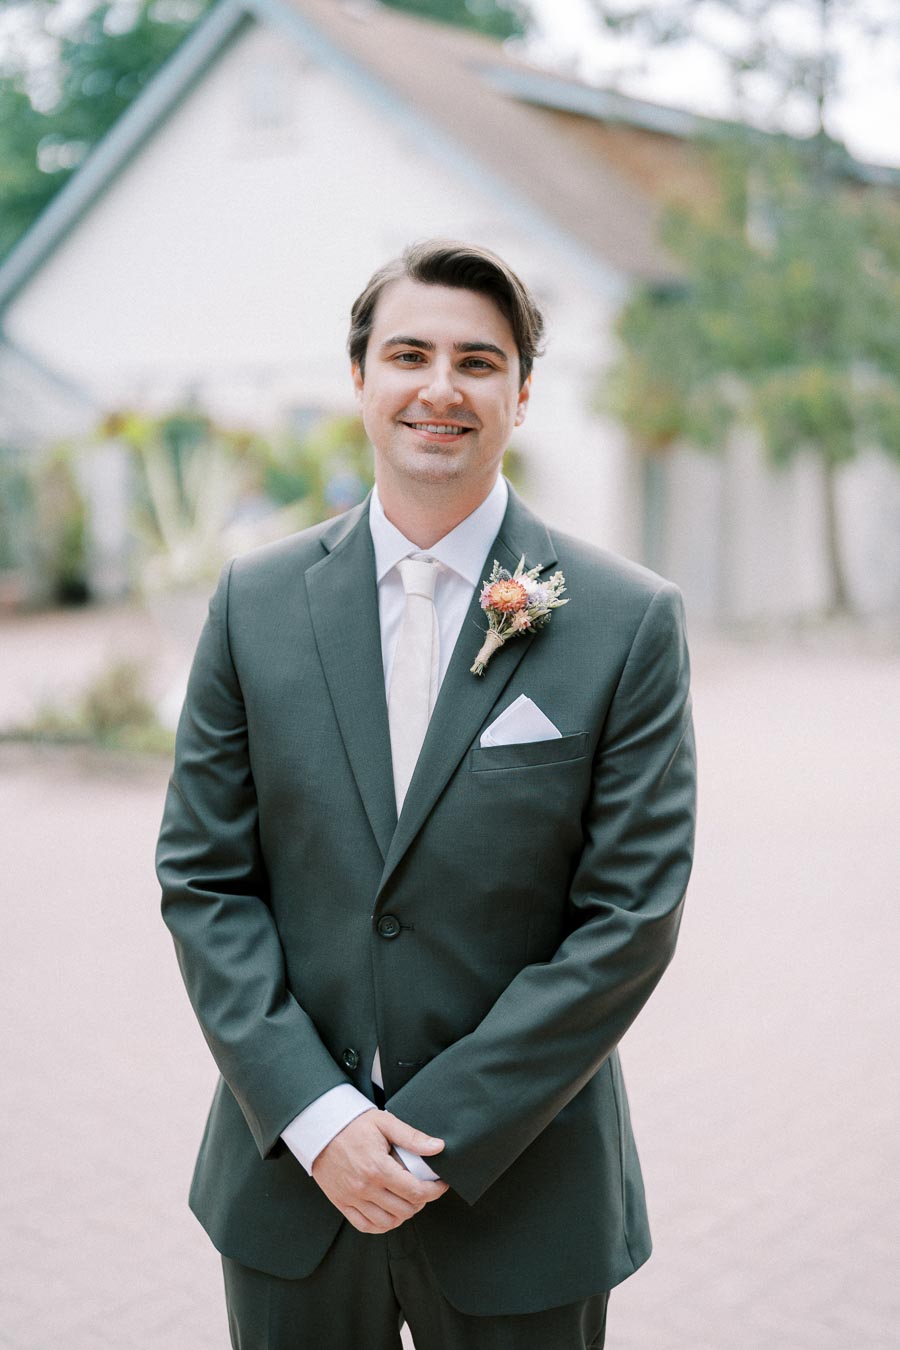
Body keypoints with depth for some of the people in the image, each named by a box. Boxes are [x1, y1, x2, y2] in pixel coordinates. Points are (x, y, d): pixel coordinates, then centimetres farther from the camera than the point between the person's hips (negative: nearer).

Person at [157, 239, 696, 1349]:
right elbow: (202, 878, 0)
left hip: (517, 1196, -1)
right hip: (291, 1176, 2)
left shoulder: (629, 622, -7)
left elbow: (632, 916, -9)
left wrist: (439, 1132, -12)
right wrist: (317, 1118, -10)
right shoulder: (256, 602, 0)